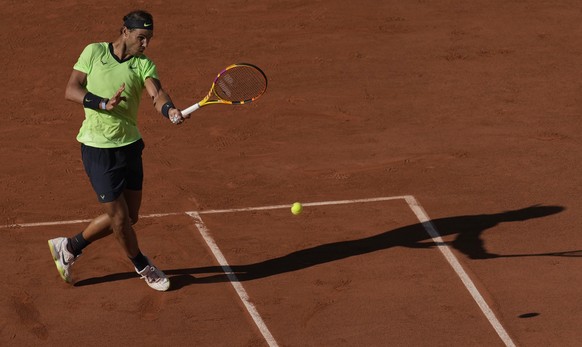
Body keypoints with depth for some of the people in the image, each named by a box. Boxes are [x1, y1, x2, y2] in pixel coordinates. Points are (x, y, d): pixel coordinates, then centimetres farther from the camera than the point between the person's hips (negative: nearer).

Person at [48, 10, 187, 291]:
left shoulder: (144, 64, -2)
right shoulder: (94, 52, -7)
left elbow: (157, 94, -20)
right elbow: (71, 90, -9)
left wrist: (169, 110, -43)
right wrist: (103, 104, -25)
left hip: (130, 146, 4)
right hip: (98, 149, -4)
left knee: (129, 216, 10)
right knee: (119, 217, -1)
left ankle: (70, 247, 29)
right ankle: (142, 266, 26)